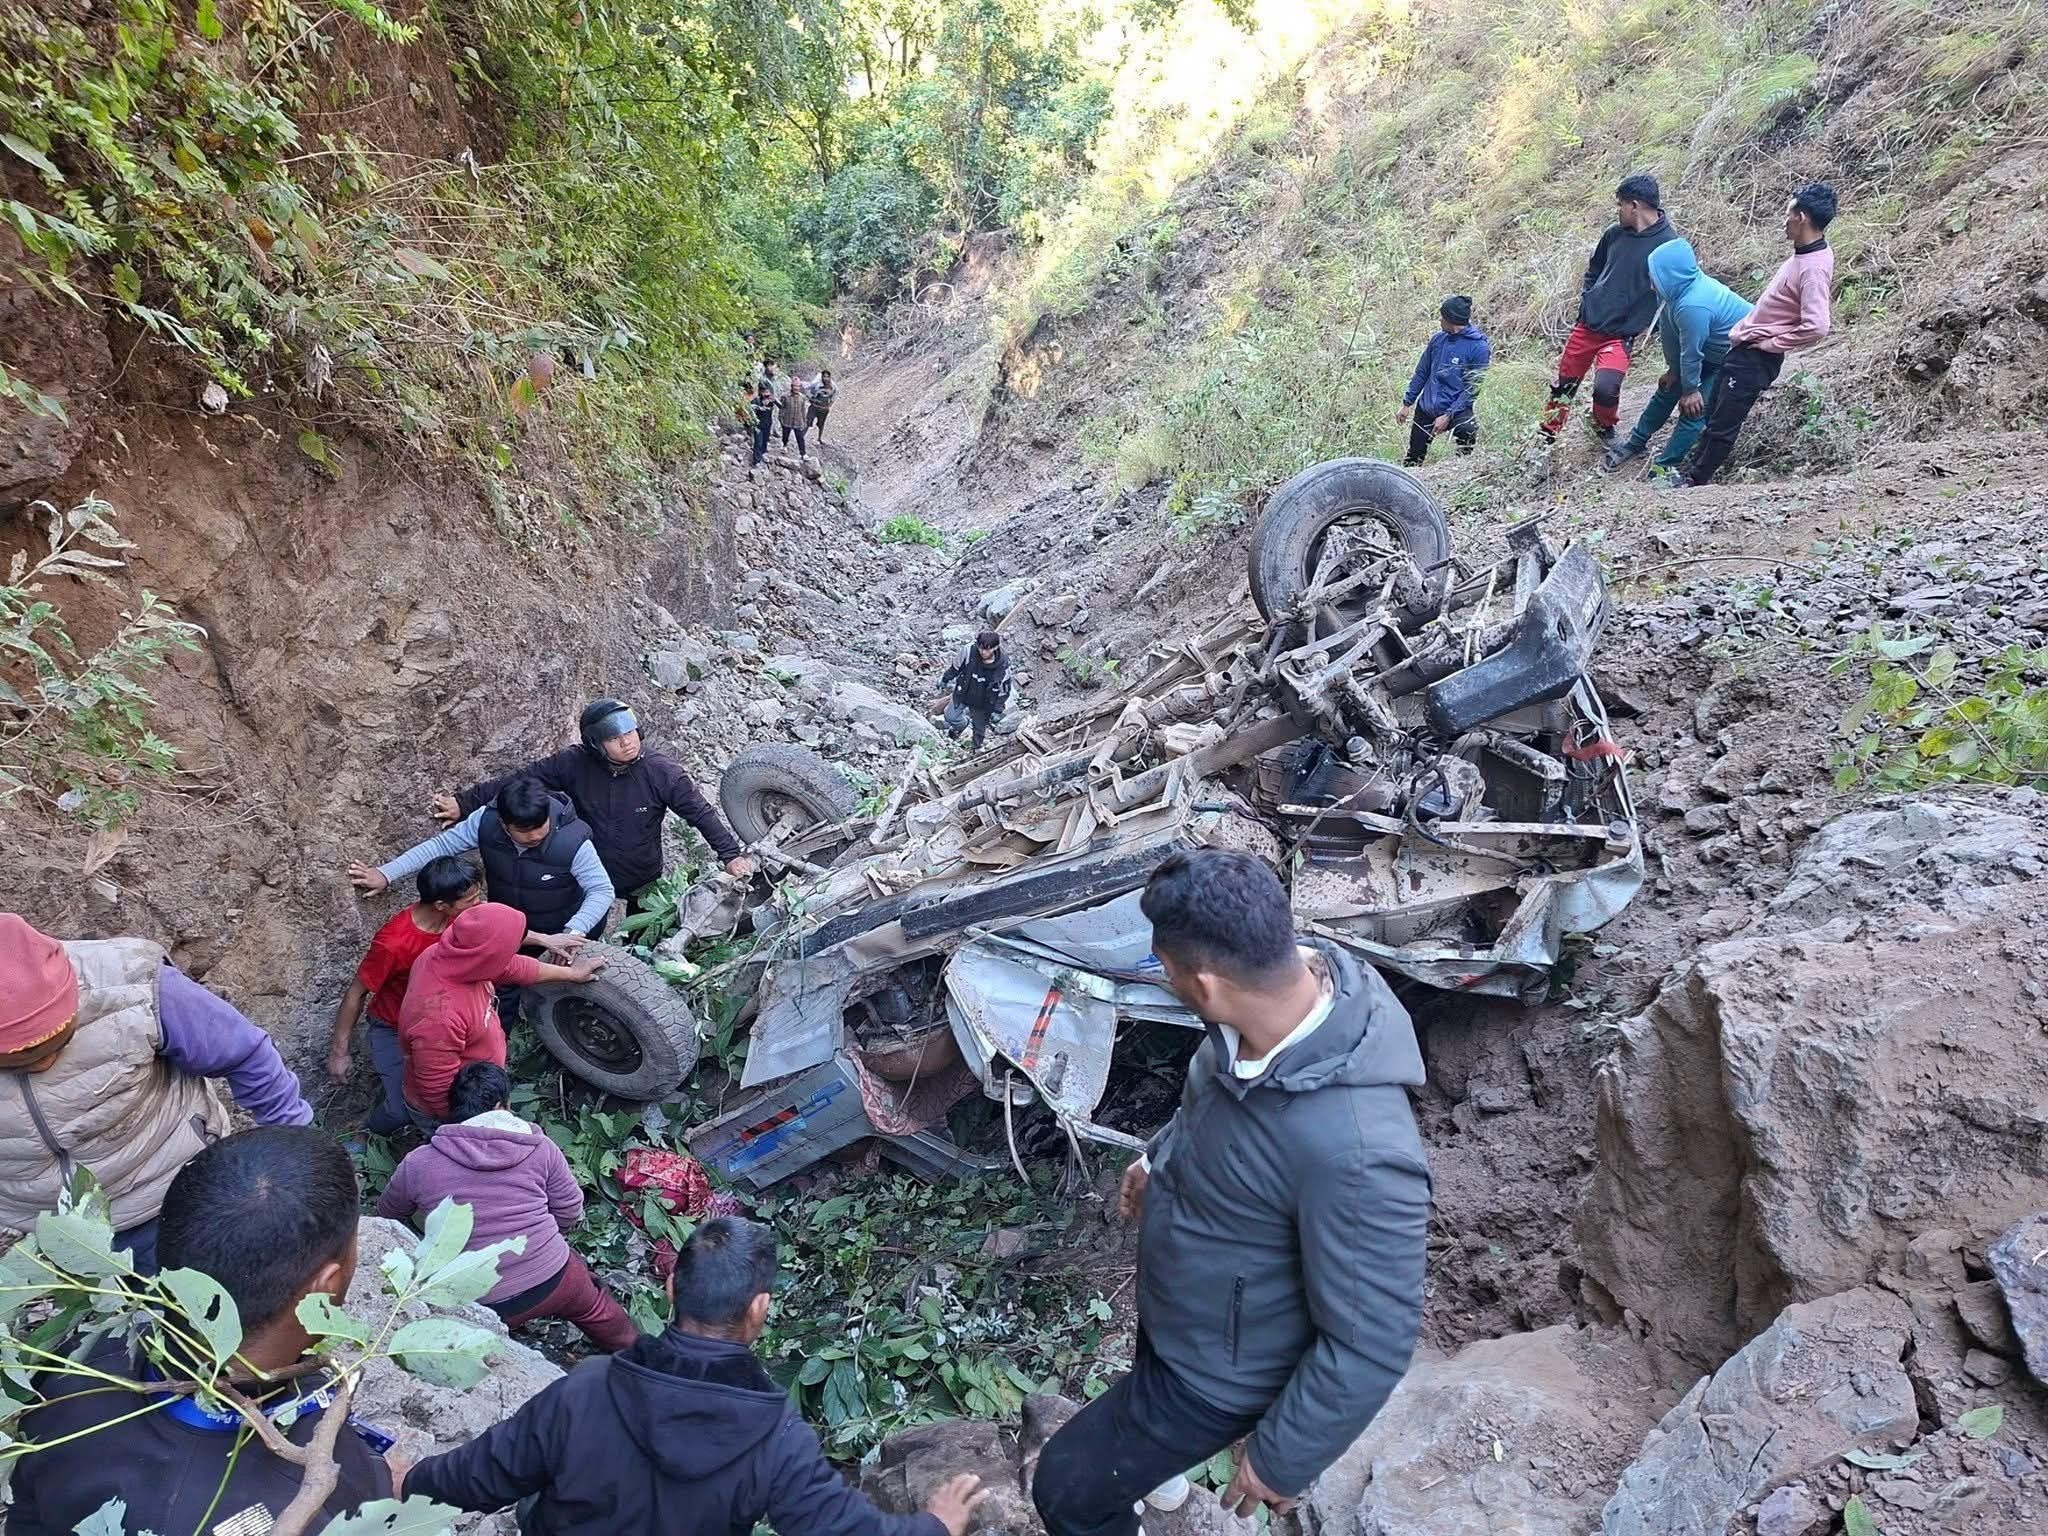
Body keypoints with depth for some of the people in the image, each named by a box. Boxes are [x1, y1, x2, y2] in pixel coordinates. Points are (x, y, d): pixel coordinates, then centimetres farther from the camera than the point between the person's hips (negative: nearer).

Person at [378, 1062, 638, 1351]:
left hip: (476, 1306, -1)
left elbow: (387, 1215, 13)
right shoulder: (539, 1147, -8)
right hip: (552, 1284, 1)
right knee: (593, 1305, 30)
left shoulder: (417, 1164, -7)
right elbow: (570, 1212, 1)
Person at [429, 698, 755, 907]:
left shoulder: (662, 772, -23)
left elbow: (701, 813, -17)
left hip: (643, 881, 0)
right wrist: (464, 802, -22)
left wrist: (731, 854, -19)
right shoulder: (575, 763, -21)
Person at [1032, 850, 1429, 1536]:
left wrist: (1282, 1461, -17)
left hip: (1221, 1365, -7)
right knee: (1146, 1392, 36)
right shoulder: (1288, 984, -20)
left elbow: (1371, 1342, -31)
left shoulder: (1355, 1151, -45)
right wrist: (1159, 1155, 17)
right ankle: (1154, 1466, 68)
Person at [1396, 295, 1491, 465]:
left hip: (1456, 412, -5)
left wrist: (1448, 415, -19)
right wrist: (1407, 403, 9)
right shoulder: (1438, 339, 2)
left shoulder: (1479, 347, -13)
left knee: (1469, 430, -35)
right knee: (1412, 459, 9)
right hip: (1425, 409, 5)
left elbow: (1473, 388, -14)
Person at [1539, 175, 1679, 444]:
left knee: (1605, 387, -23)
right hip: (1587, 324, 5)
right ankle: (1548, 433, 32)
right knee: (1564, 383, 12)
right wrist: (1585, 298, 9)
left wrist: (1647, 325, -9)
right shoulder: (1615, 232, 3)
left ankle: (1605, 427, 9)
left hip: (1621, 334, -5)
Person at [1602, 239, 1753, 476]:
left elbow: (1691, 353, -27)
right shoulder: (1681, 288, -12)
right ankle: (1636, 442, 32)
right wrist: (1673, 369, 8)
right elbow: (1669, 331, 0)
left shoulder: (1693, 306, -40)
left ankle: (1663, 469, -4)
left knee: (1694, 409, -11)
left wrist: (1691, 389, -15)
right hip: (1713, 350, 9)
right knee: (1668, 388, 16)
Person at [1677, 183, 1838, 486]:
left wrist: (1772, 343, -19)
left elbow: (1816, 327, -31)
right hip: (1745, 349, 10)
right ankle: (1691, 470, 31)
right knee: (1714, 415, 19)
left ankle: (1694, 481, 12)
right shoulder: (1805, 254, 7)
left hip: (1756, 358, -10)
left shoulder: (1814, 268, -23)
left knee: (1722, 425, 1)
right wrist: (1753, 331, 15)